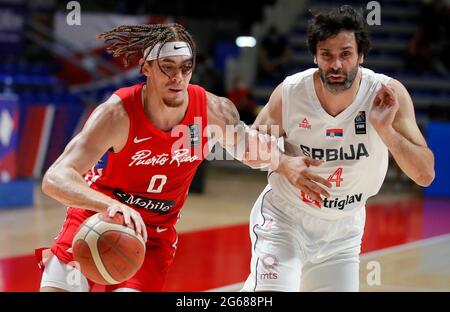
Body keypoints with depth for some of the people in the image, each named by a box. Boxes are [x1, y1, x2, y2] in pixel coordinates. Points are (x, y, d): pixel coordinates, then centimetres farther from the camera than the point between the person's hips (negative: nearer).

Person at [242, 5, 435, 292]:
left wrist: (385, 129, -35)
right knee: (269, 292, -18)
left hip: (343, 228, 2)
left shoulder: (389, 94, -18)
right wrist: (284, 164, -21)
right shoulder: (290, 93, -18)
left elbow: (425, 175, -20)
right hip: (284, 217, -2)